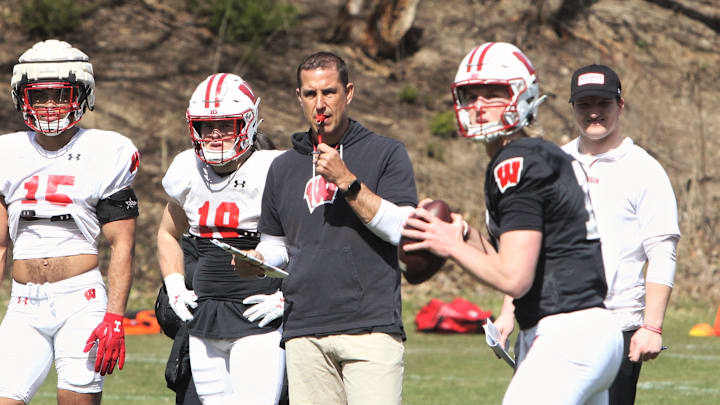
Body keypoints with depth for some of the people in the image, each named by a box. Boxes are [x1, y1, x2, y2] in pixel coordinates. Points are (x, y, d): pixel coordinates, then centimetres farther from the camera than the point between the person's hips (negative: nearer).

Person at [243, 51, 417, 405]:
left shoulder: (385, 154, 5)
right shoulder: (284, 168, 18)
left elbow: (401, 229, -7)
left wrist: (346, 180, -12)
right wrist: (256, 260, 6)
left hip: (370, 326, -4)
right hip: (304, 332, 4)